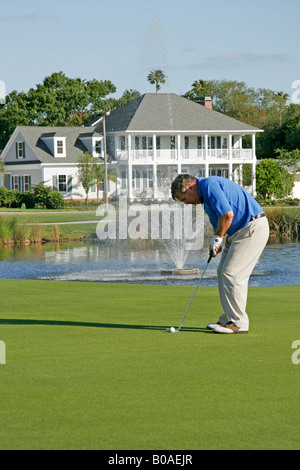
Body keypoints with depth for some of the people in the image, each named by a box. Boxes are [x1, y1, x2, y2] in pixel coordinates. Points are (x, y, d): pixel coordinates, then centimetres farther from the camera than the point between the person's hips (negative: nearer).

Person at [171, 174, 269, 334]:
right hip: (239, 231, 11)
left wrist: (218, 238, -10)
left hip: (252, 229, -11)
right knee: (223, 272, 12)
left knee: (232, 274, -11)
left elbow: (227, 214, -25)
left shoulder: (209, 185, -16)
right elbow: (218, 223, 24)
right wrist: (216, 243, 5)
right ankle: (229, 319, 16)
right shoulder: (205, 196, 18)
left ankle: (238, 323, -7)